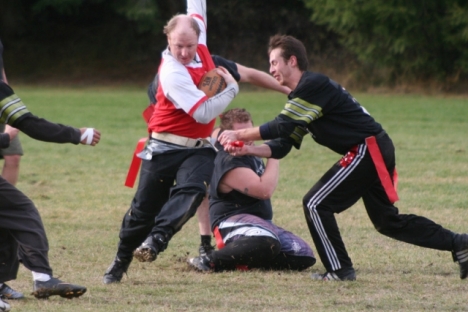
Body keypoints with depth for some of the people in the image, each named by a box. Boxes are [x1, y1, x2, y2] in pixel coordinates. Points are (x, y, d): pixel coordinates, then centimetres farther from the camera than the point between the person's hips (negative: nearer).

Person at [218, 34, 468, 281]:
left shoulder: (314, 85, -14)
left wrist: (239, 135, -13)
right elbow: (283, 146, 13)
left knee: (316, 204, -8)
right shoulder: (301, 94, 17)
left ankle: (340, 270, -4)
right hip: (376, 150, 10)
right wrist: (247, 150, -1)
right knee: (388, 221, 17)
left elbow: (282, 127, -20)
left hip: (368, 150, -10)